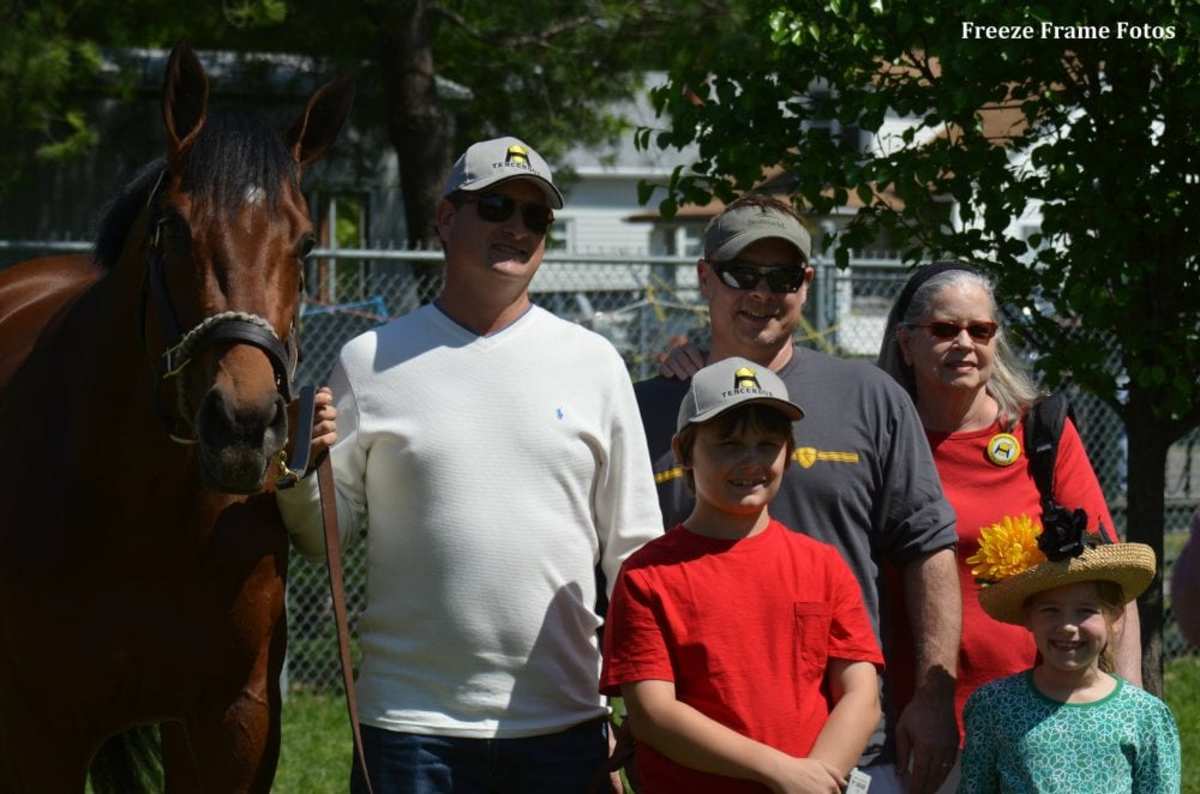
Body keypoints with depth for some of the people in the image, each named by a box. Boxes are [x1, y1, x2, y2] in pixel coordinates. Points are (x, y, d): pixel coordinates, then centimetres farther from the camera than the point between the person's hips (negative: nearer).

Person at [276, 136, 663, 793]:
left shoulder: (593, 363, 7)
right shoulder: (371, 362, 3)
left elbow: (633, 546, 10)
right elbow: (320, 539, 6)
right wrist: (300, 472, -15)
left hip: (565, 722, 1)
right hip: (411, 722, -1)